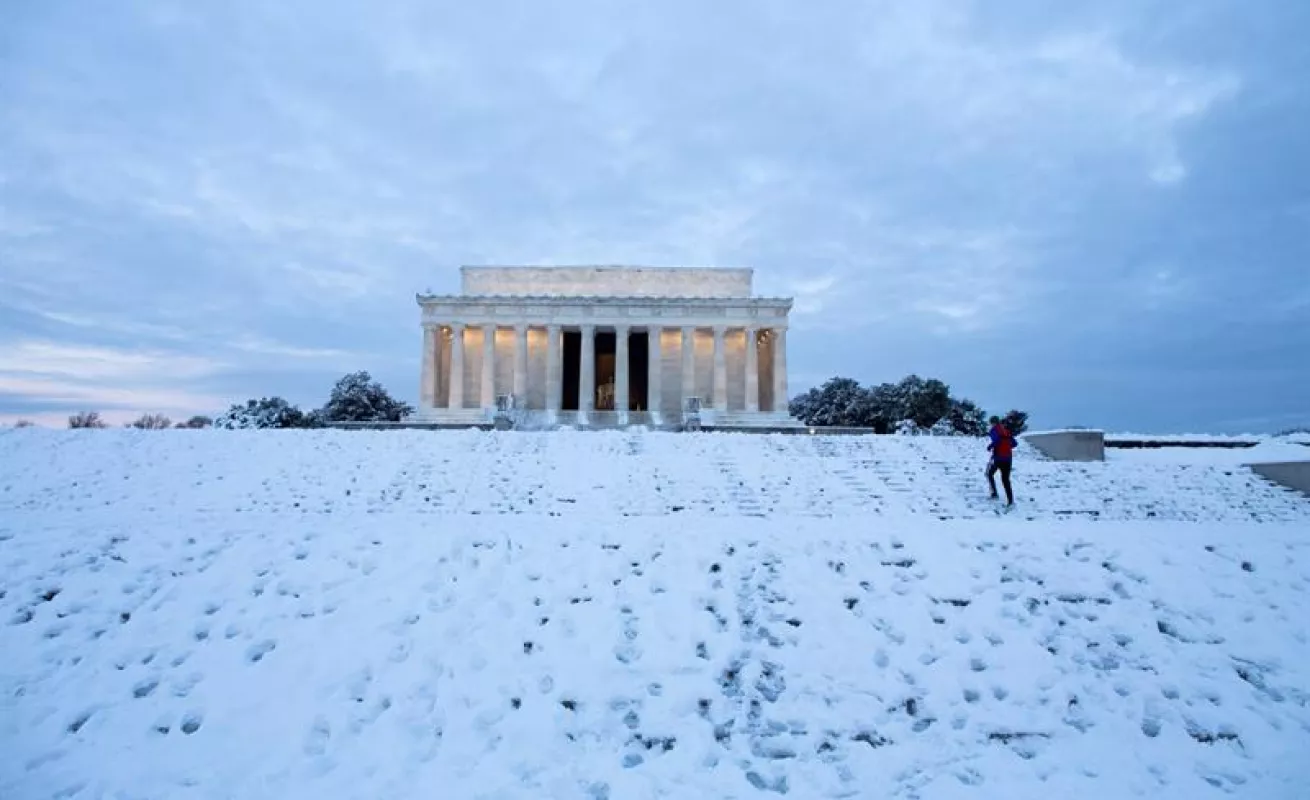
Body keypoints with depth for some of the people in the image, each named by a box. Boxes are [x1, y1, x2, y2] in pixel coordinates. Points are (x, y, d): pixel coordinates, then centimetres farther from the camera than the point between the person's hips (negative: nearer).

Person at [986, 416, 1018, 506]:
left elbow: (996, 440, -23)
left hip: (998, 457, -5)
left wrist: (990, 446, -7)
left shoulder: (994, 430, -3)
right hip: (1008, 458, 5)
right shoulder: (1006, 430, 15)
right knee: (1006, 479, 9)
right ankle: (1010, 501, 1)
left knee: (990, 474, 17)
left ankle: (994, 493, 7)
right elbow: (1015, 443, 13)